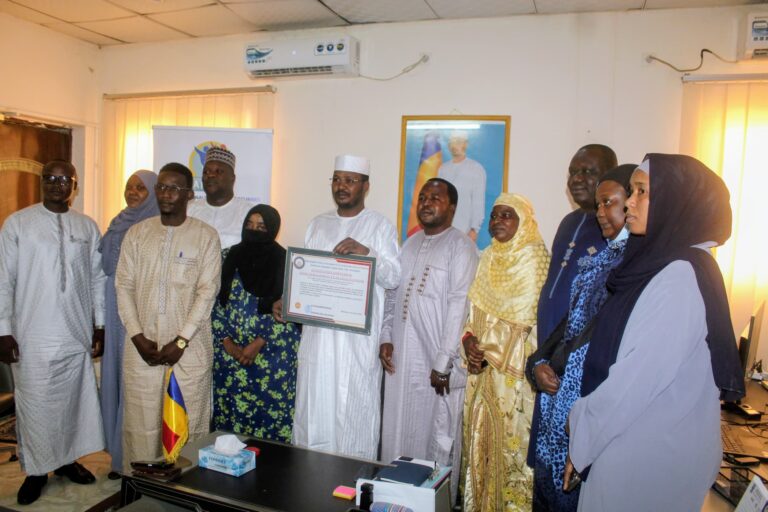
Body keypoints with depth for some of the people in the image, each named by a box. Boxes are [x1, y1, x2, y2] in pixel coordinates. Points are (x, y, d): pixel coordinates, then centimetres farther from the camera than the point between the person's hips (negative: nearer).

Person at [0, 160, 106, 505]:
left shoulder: (88, 227, 6)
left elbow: (98, 279, 8)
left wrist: (100, 325, 6)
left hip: (77, 334, 3)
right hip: (33, 336, -2)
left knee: (73, 401, 13)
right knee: (34, 406, 6)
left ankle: (67, 459, 31)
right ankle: (36, 470, 24)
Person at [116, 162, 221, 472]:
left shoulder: (206, 236, -2)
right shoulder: (137, 232, 7)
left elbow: (207, 291, -6)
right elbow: (124, 286, 5)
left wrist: (180, 341, -11)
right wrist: (138, 337, -5)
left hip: (189, 347, -2)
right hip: (142, 345, 3)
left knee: (188, 423, 3)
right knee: (140, 423, 8)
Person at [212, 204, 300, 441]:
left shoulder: (284, 263, -5)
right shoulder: (231, 257, 7)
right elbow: (216, 304, 7)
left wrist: (258, 344, -12)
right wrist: (226, 342, -3)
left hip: (271, 354, -3)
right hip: (230, 352, 4)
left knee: (269, 410, 0)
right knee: (229, 408, 8)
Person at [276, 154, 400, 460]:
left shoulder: (380, 226, 0)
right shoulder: (317, 225, 14)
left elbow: (394, 277, -8)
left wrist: (366, 252, -24)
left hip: (358, 340, -4)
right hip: (317, 335, 4)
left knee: (354, 414, 2)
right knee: (312, 412, 11)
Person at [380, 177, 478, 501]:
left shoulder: (460, 246, -7)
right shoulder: (410, 243, 15)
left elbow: (458, 304, -14)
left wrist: (443, 362, -18)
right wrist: (386, 337, 5)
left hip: (435, 359, -6)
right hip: (401, 356, 6)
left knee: (436, 437, 5)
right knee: (397, 432, 14)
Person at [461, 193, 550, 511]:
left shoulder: (534, 258, -8)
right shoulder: (489, 258, 12)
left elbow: (523, 317, -14)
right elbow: (476, 309, 12)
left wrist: (486, 348, -12)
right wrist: (469, 339, -6)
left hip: (514, 364, -6)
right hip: (483, 363, 6)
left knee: (510, 434, 0)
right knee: (480, 431, 11)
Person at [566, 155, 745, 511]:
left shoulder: (681, 276, -22)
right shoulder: (661, 263, 6)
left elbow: (643, 375, -23)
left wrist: (582, 438, -12)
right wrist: (584, 422, 5)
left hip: (650, 454, -8)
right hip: (635, 444, 8)